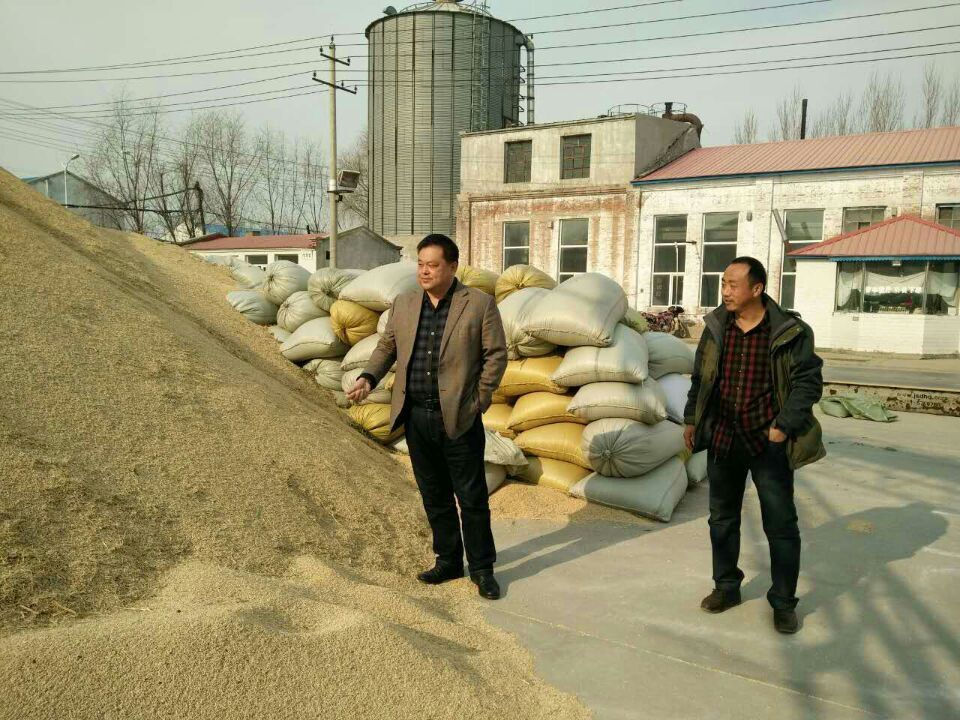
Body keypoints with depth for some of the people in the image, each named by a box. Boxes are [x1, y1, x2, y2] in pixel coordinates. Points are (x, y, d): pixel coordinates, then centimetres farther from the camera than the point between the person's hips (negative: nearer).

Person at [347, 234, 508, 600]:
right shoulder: (404, 304, 8)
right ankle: (448, 561, 29)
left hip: (459, 418, -4)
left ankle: (482, 568, 19)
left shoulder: (480, 304, -6)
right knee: (434, 495, 14)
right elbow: (387, 346, 15)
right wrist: (368, 377, -2)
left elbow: (496, 354, -4)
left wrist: (478, 401, -8)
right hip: (416, 416, 5)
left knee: (472, 497, 4)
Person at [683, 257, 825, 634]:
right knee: (722, 518, 15)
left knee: (781, 525, 4)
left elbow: (808, 381, -7)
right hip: (723, 438, 4)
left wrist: (785, 425, -14)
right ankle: (726, 587, 32)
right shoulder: (716, 327, 2)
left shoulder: (790, 332, -10)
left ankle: (784, 602, 21)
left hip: (768, 441, -4)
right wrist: (691, 419, 11)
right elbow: (700, 378, 11)